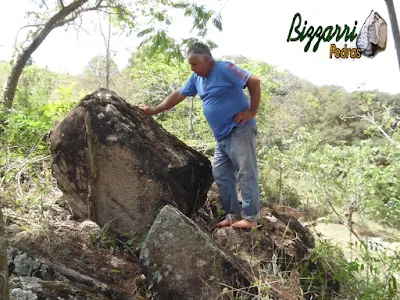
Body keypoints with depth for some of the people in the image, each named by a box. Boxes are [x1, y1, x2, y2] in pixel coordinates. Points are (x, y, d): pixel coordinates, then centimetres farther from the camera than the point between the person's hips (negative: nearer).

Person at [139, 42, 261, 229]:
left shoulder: (225, 69, -10)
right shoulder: (197, 78, 14)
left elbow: (254, 82, -15)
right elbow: (178, 95, 19)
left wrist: (252, 112, -15)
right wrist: (154, 110, 19)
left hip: (240, 131, -9)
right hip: (222, 136, 9)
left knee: (245, 174, -6)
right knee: (221, 175, 7)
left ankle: (250, 217, 1)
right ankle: (234, 215, 15)